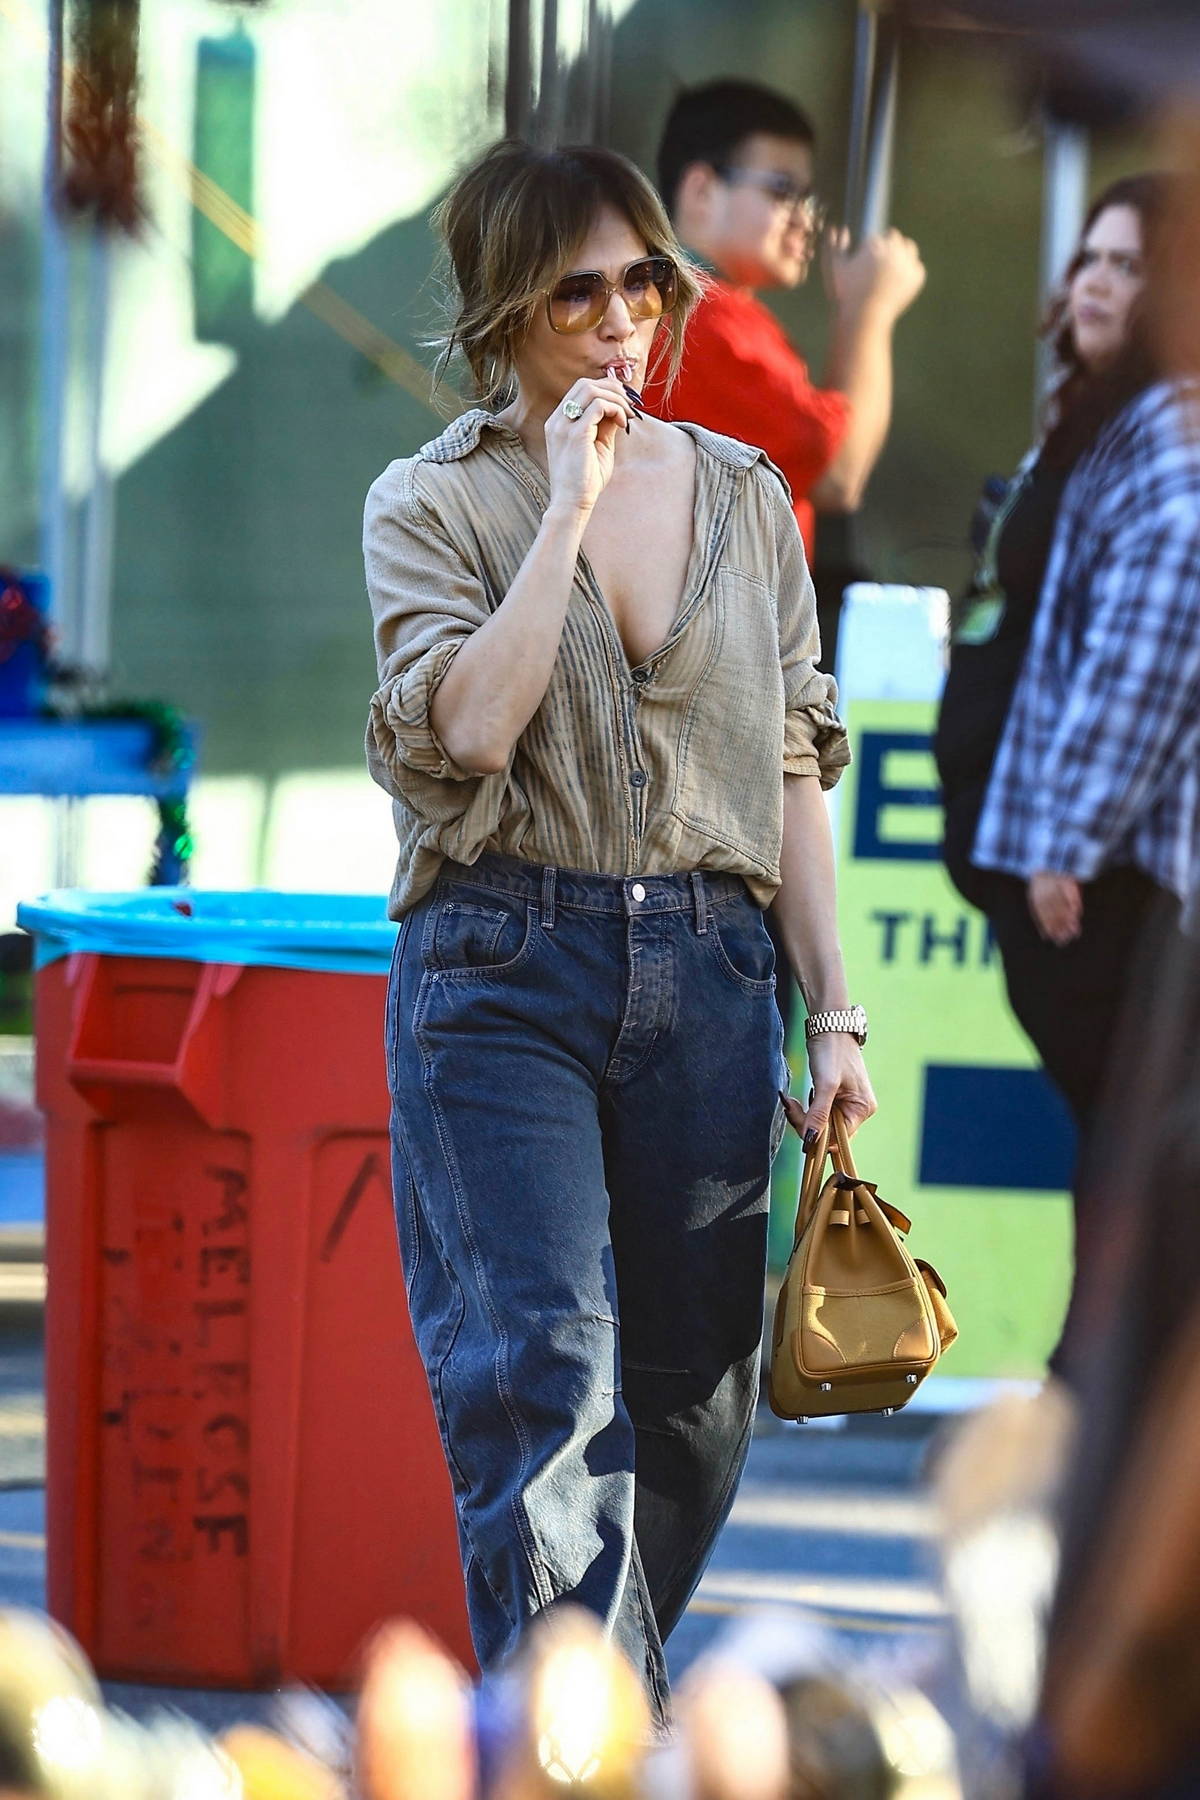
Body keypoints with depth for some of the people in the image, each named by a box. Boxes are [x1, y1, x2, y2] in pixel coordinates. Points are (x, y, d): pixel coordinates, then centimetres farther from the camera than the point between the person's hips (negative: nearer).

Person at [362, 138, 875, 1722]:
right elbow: (465, 728, -14)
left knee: (689, 1395, 5)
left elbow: (792, 771, 14)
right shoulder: (433, 503, 2)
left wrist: (835, 1012, 9)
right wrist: (568, 507, -13)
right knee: (544, 1375, -15)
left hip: (706, 976, 4)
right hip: (503, 974, -4)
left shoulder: (744, 497, 13)